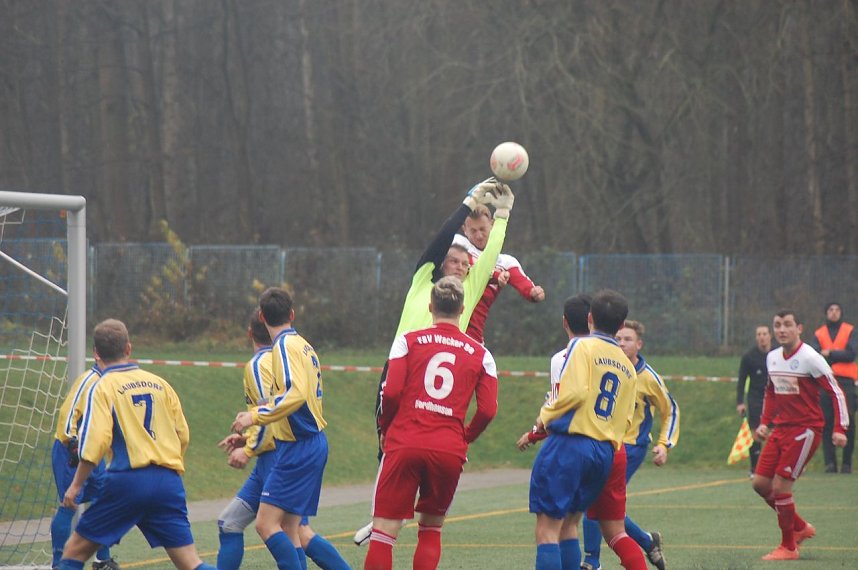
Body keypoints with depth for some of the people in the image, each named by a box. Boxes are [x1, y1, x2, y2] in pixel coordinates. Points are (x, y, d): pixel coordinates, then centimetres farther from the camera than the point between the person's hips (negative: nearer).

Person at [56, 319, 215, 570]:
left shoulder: (104, 388, 0)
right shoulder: (160, 383, 14)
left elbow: (95, 441, -12)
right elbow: (183, 436, 16)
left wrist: (76, 485, -4)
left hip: (126, 481, -4)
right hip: (168, 482, 4)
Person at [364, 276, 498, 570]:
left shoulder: (408, 341, 4)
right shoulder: (481, 354, 9)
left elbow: (391, 392, -6)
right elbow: (487, 410, 2)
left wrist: (385, 429, 11)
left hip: (404, 444, -2)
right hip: (450, 451, 2)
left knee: (384, 532, -3)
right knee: (431, 529, 18)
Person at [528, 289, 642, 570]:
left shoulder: (582, 346, -4)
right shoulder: (627, 367, 16)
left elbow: (574, 392, -16)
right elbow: (624, 420, 16)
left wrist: (546, 416, -2)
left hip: (569, 443, -7)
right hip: (607, 450, 7)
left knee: (547, 528, -6)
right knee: (568, 525, 16)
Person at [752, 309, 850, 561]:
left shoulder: (810, 358, -14)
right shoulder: (772, 358, 8)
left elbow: (836, 392, -12)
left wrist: (840, 429, -19)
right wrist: (764, 422, 13)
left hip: (804, 431, -8)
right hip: (780, 429, 8)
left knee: (780, 486, -12)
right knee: (760, 483, 4)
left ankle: (788, 547, 4)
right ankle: (801, 528, 23)